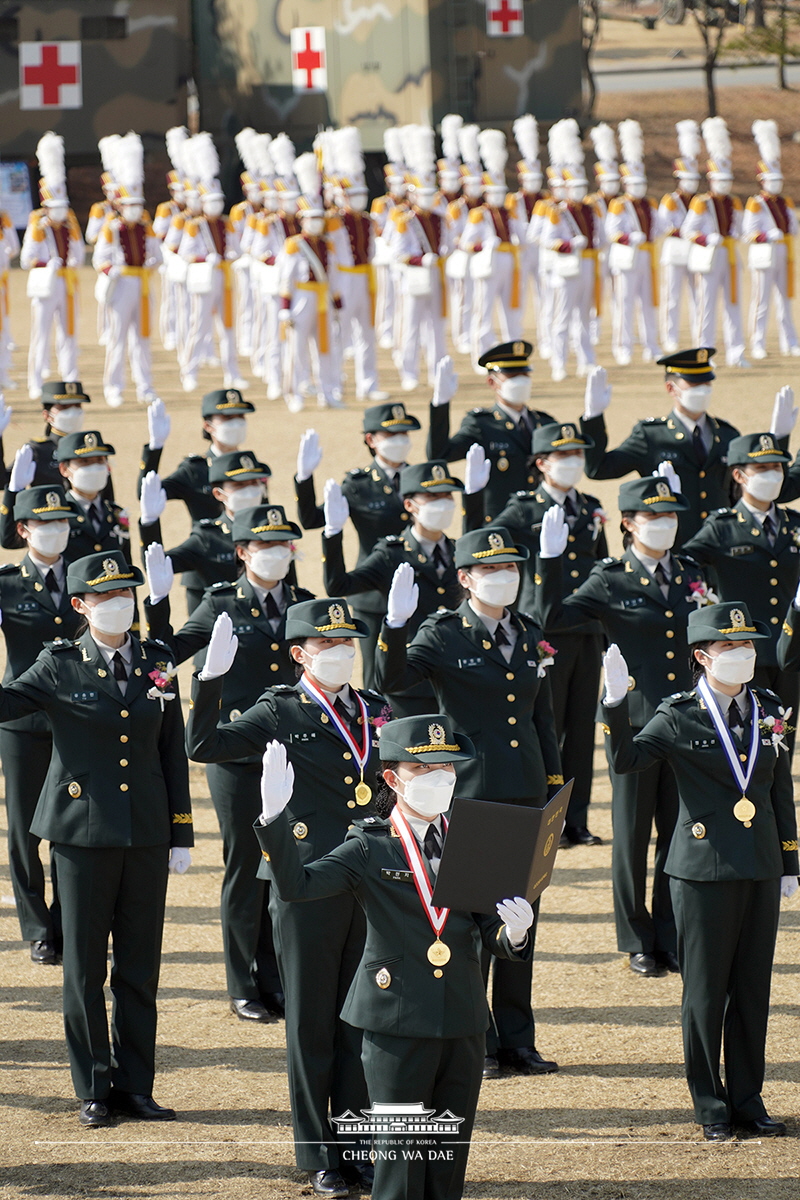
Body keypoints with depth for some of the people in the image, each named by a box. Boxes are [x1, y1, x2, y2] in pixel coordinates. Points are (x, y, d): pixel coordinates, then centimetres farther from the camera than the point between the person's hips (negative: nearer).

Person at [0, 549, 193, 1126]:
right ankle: (94, 1089, 12)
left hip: (147, 836, 3)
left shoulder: (157, 664, 6)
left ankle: (136, 1085, 15)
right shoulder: (60, 667, -2)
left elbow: (173, 753, 9)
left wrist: (181, 835, 7)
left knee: (140, 966, 6)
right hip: (83, 834, -2)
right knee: (86, 966, 3)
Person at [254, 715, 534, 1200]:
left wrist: (514, 932, -16)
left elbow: (496, 941, 8)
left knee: (450, 1159, 9)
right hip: (397, 1028, -4)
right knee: (399, 1159, -2)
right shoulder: (370, 848, -1)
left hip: (464, 1026, 4)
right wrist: (274, 815, -28)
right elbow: (297, 884, -15)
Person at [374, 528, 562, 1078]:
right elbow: (391, 680, -21)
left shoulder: (531, 636, 11)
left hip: (526, 795, 5)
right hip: (469, 797, -5)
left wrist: (556, 788, 14)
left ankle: (517, 1040, 17)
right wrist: (395, 624, -36)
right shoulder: (443, 635, -5)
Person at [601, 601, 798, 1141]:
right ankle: (710, 1103, 12)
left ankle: (748, 1097, 18)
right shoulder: (679, 715, -6)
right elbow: (627, 759, -20)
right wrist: (617, 702, -34)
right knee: (706, 989, 2)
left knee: (753, 987, 9)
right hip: (704, 869, -4)